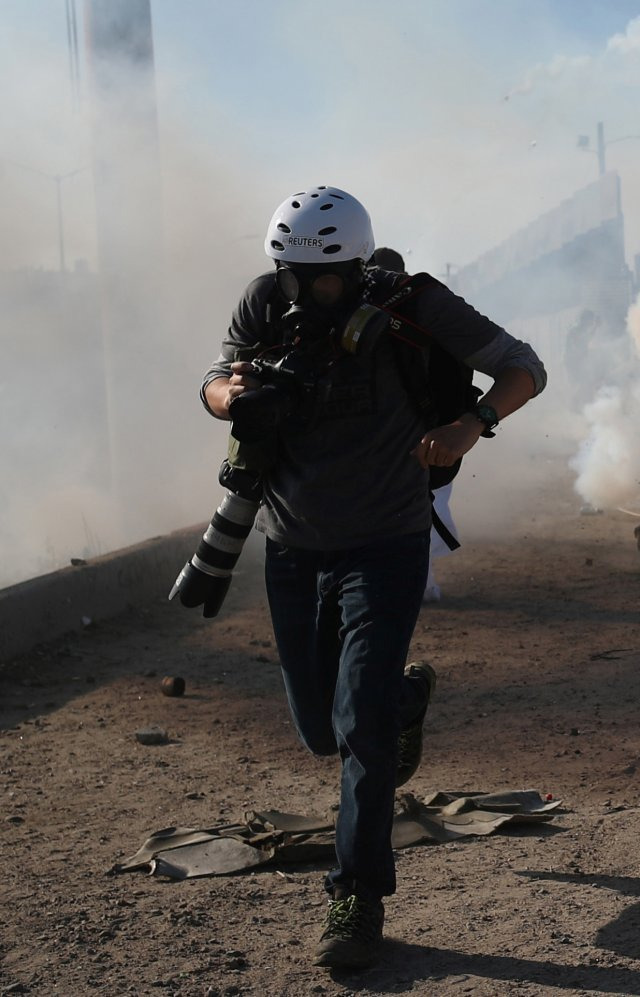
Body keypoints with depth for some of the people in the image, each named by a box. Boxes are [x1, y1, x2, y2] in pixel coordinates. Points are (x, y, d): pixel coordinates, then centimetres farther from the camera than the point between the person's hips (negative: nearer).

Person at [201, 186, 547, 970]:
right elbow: (213, 384, 3)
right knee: (319, 729, 14)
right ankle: (406, 695, 47)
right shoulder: (266, 304, -8)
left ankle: (359, 903, 3)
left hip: (384, 546, -4)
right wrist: (233, 394, -23)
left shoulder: (409, 306, -15)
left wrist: (473, 423, -32)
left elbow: (522, 368, -10)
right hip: (292, 551, 4)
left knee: (361, 728, -11)